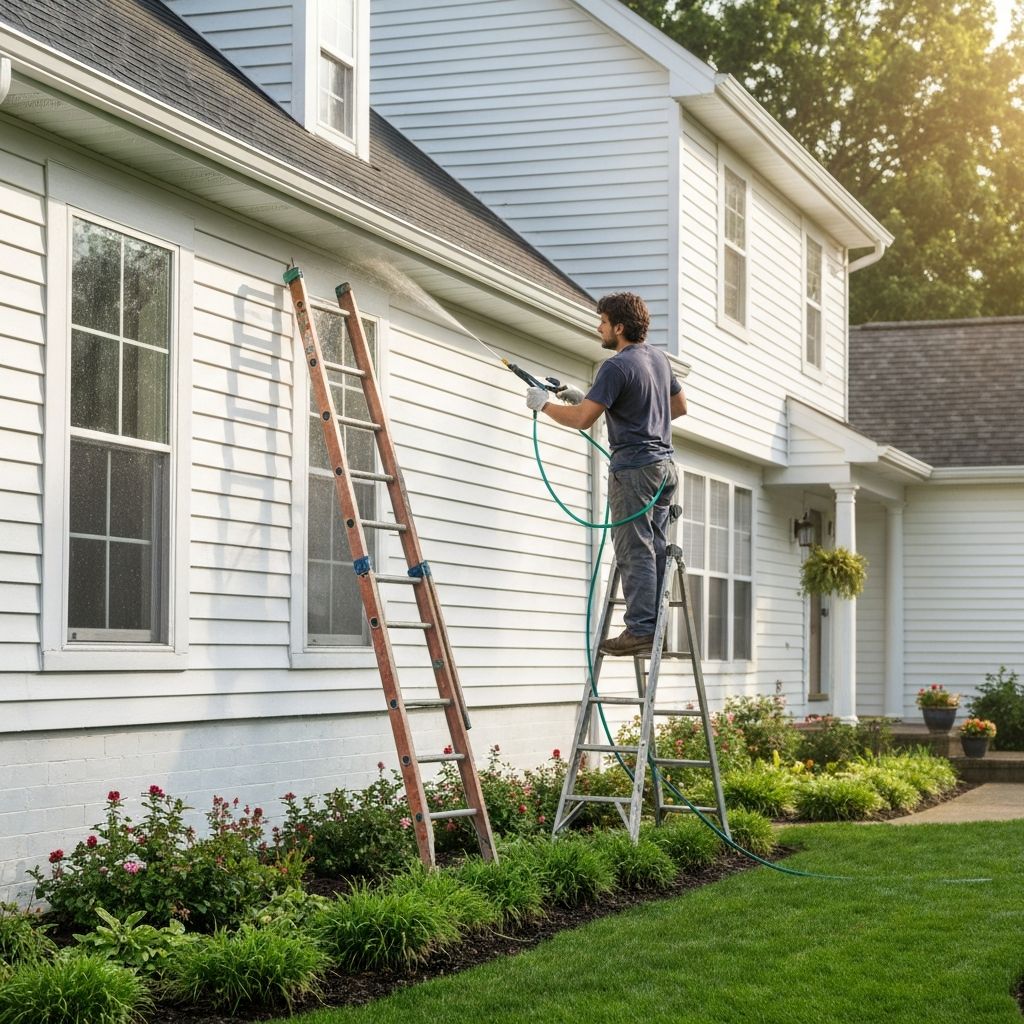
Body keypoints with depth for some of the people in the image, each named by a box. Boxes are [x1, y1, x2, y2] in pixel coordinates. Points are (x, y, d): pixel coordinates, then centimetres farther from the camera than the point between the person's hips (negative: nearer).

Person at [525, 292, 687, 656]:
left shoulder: (617, 367, -15)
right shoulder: (659, 358, 13)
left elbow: (583, 419, -18)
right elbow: (680, 405, 26)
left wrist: (544, 404, -2)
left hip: (633, 468, -9)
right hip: (664, 465, 9)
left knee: (635, 551, -8)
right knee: (654, 550, 9)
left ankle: (640, 630, -10)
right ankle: (656, 631, 9)